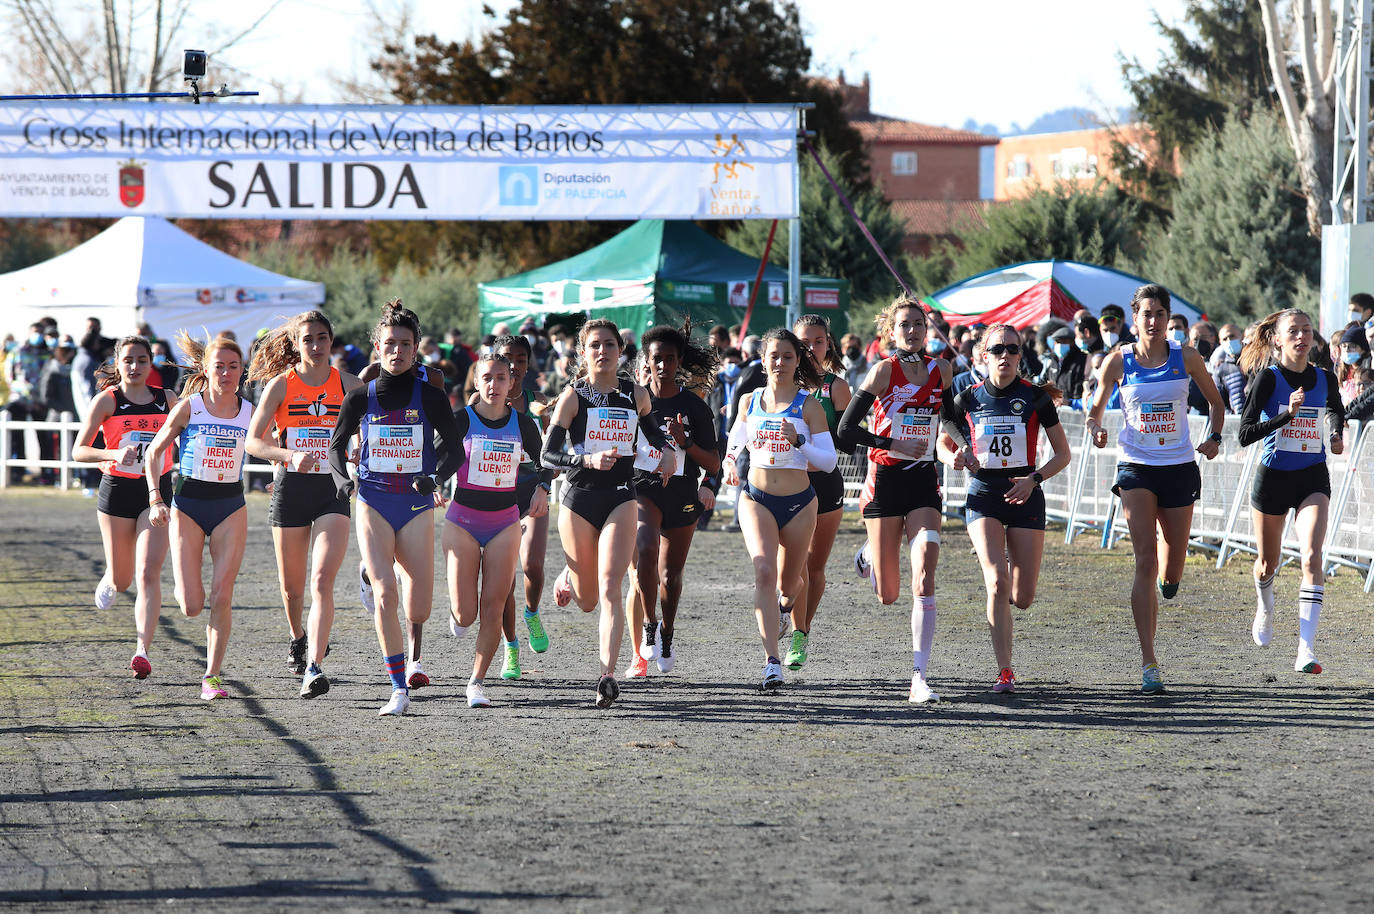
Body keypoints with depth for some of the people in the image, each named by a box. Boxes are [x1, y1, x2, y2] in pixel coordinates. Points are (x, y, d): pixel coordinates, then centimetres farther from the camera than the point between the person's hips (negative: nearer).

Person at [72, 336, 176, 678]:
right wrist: (113, 454, -27)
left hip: (157, 490, 0)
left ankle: (143, 650, -20)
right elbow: (78, 450, -9)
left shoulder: (167, 400, 3)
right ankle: (107, 582, 50)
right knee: (121, 580, 11)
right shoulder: (107, 400, -4)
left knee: (148, 573, -16)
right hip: (116, 491, 0)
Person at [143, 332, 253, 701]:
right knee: (191, 607, -7)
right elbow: (154, 452, 2)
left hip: (231, 506, 1)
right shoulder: (188, 407, -5)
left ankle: (213, 675, 2)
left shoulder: (249, 412, 1)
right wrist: (155, 498, -8)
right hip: (188, 504, -1)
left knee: (221, 598, -8)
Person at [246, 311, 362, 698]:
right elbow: (253, 441, -6)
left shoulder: (347, 384, 2)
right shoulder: (281, 384, -1)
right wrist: (291, 456, -22)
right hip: (291, 488, 1)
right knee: (292, 586, 13)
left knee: (322, 581, -17)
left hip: (333, 491, -1)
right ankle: (298, 638, 44)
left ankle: (313, 668, -24)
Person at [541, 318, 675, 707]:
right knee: (587, 600, 11)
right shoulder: (573, 397, -4)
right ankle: (568, 578, 48)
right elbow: (548, 454, -8)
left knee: (609, 590, -16)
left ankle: (608, 674, -22)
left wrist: (666, 450, 7)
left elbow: (650, 427, 27)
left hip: (621, 498, 1)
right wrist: (587, 460, -24)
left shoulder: (636, 395, 5)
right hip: (579, 500, -1)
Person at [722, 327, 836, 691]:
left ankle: (784, 603, 54)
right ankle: (772, 660, -25)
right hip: (756, 498, 0)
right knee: (764, 571, -21)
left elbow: (828, 461, -6)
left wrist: (799, 441, -22)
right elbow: (734, 443, 20)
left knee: (787, 585, 14)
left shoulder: (808, 405, -5)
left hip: (798, 502, 0)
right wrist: (730, 464, -1)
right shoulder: (749, 402, 3)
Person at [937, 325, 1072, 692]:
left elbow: (1063, 454, 2)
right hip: (983, 496, 0)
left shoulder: (1036, 397, -3)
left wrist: (1034, 479, -14)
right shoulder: (968, 400, 1)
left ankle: (1013, 566, 39)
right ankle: (1005, 672, -14)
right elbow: (943, 443, 14)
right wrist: (954, 458, -10)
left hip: (1025, 496, 0)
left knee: (1022, 598, 0)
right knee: (997, 583, -19)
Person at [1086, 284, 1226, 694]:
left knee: (1171, 575, 6)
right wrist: (1096, 428, -14)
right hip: (1136, 467, -2)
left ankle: (1165, 579, 47)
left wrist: (1214, 437, -6)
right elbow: (1096, 407, 8)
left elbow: (1215, 401, 12)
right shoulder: (1119, 361, -3)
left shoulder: (1185, 357, -1)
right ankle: (1148, 663, -14)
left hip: (1179, 467, 2)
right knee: (1145, 561, -15)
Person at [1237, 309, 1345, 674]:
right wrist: (1287, 415, -26)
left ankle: (1306, 649, -25)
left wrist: (1336, 435, 4)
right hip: (1273, 477, -1)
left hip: (1313, 479, 1)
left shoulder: (1324, 378, 1)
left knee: (1312, 556, -20)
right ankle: (1264, 610, 52)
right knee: (1268, 561, 17)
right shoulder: (1269, 378, -10)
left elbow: (1336, 411, 24)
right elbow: (1245, 434, -16)